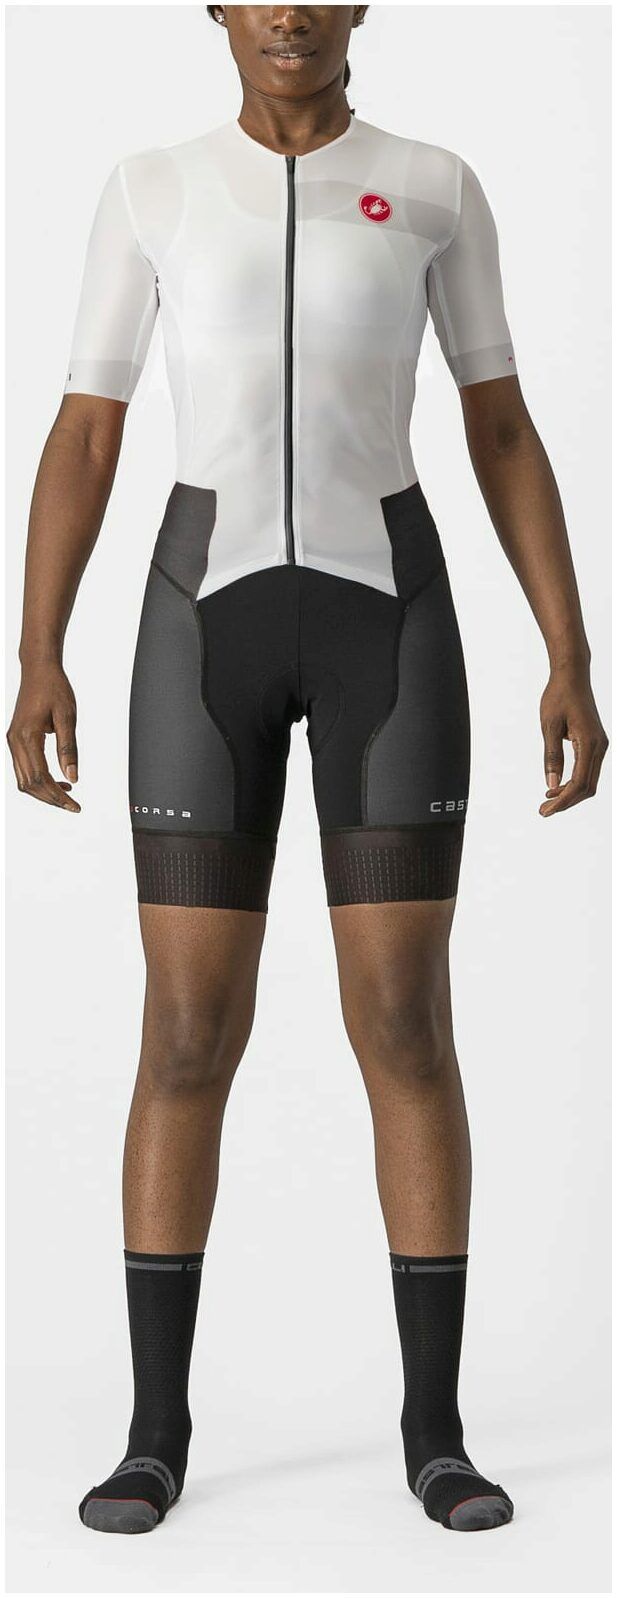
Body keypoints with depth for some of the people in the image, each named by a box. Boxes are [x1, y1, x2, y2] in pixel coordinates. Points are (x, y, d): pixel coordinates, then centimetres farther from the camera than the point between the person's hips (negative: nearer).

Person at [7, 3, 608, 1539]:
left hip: (388, 617, 0)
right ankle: (156, 1432, 11)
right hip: (211, 618, 0)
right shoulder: (149, 190, 9)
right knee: (187, 1033, -2)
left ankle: (434, 1428, 11)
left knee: (405, 1025, -3)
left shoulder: (436, 189, 9)